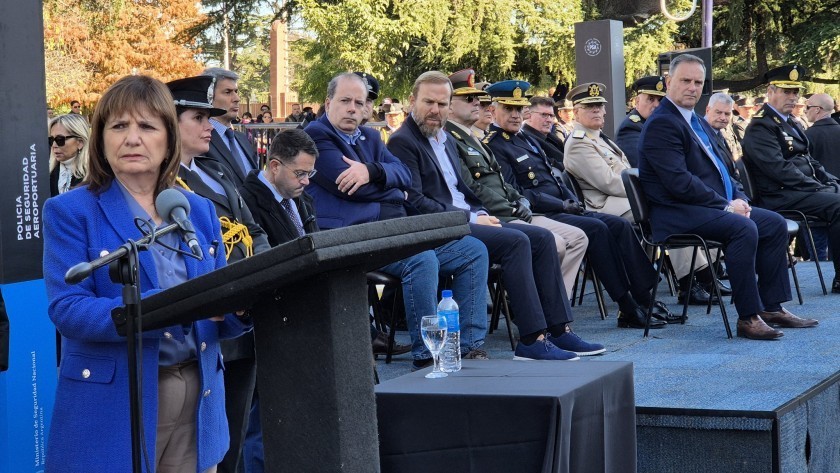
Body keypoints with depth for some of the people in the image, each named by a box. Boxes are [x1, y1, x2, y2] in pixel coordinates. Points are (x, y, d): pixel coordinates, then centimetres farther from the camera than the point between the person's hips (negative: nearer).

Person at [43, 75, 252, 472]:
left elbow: (219, 317, 11)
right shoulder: (71, 212, -3)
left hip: (196, 402, 4)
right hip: (111, 406, -4)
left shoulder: (200, 211, 10)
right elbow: (67, 310, -16)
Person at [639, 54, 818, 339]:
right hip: (677, 213, -10)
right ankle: (748, 318, -26)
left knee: (775, 224, 4)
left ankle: (771, 307, 6)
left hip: (713, 207, 11)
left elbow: (717, 168, 23)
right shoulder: (662, 124, -14)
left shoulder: (697, 122, 19)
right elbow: (679, 182, -22)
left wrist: (738, 198, 3)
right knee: (743, 228, -31)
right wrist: (726, 206, -17)